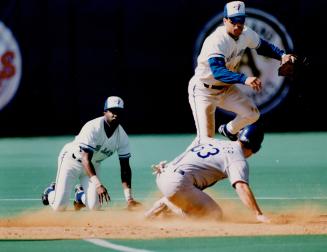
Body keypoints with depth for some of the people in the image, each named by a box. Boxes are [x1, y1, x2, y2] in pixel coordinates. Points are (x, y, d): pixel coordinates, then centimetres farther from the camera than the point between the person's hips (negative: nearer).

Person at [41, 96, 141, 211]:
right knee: (59, 207, -13)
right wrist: (98, 185, -49)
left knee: (95, 206, -13)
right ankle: (50, 192, 25)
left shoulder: (122, 136, -15)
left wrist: (129, 198, -22)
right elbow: (86, 159, -36)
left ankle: (80, 194, 23)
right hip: (72, 160, -5)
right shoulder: (93, 128, -31)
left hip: (93, 164, 5)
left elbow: (125, 167, -12)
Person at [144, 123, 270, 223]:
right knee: (215, 215, -1)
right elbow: (241, 187, -19)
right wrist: (259, 215, -25)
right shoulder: (238, 159, -4)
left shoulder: (217, 141, 22)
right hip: (177, 183, -9)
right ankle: (167, 206, -7)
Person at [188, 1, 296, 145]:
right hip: (203, 91, -7)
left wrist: (282, 55, -11)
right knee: (206, 138, -16)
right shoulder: (216, 41, -32)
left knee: (252, 114, -2)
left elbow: (263, 46, 9)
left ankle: (229, 131, 28)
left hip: (226, 88, 7)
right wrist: (244, 79, -59)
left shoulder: (246, 34, -9)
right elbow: (218, 71, -45)